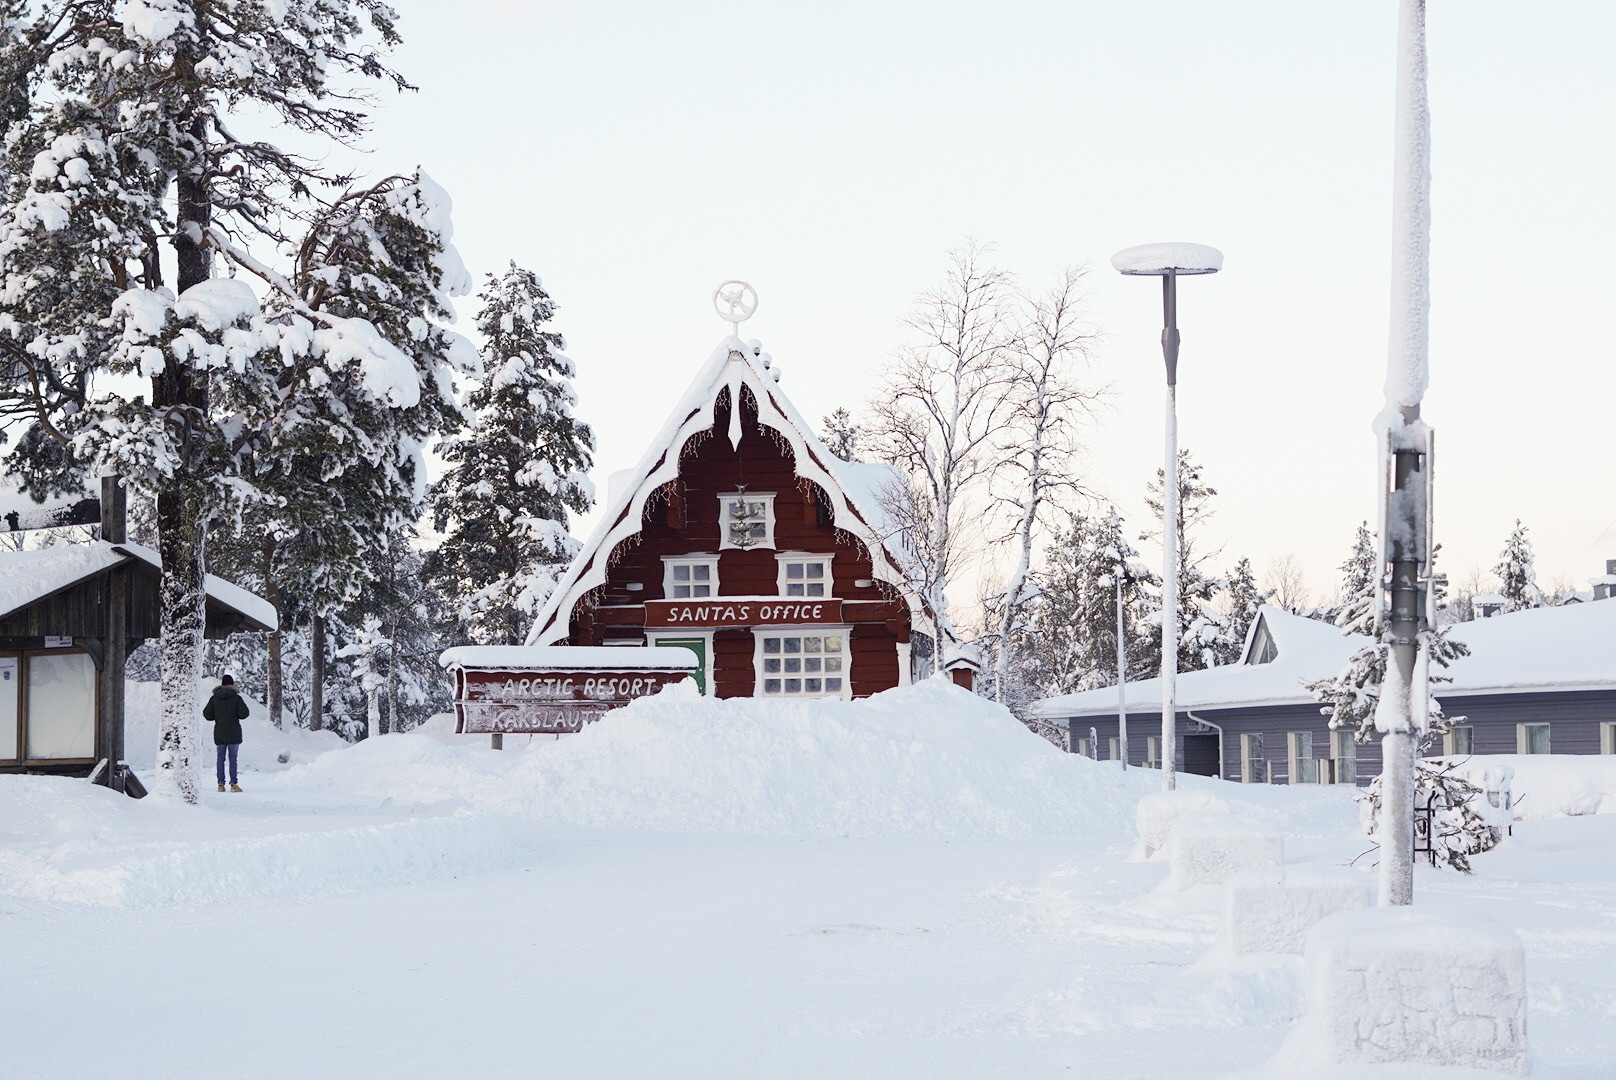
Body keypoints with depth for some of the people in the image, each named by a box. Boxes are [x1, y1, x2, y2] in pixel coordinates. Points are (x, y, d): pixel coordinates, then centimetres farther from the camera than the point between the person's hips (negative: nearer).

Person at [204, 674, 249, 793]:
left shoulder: (214, 698, 1)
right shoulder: (236, 698, -6)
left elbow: (207, 714, 1)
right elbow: (244, 713, -10)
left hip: (219, 733, 2)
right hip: (233, 733, -2)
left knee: (221, 758, 7)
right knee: (233, 758, -1)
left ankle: (221, 783, 3)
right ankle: (233, 784, -4)